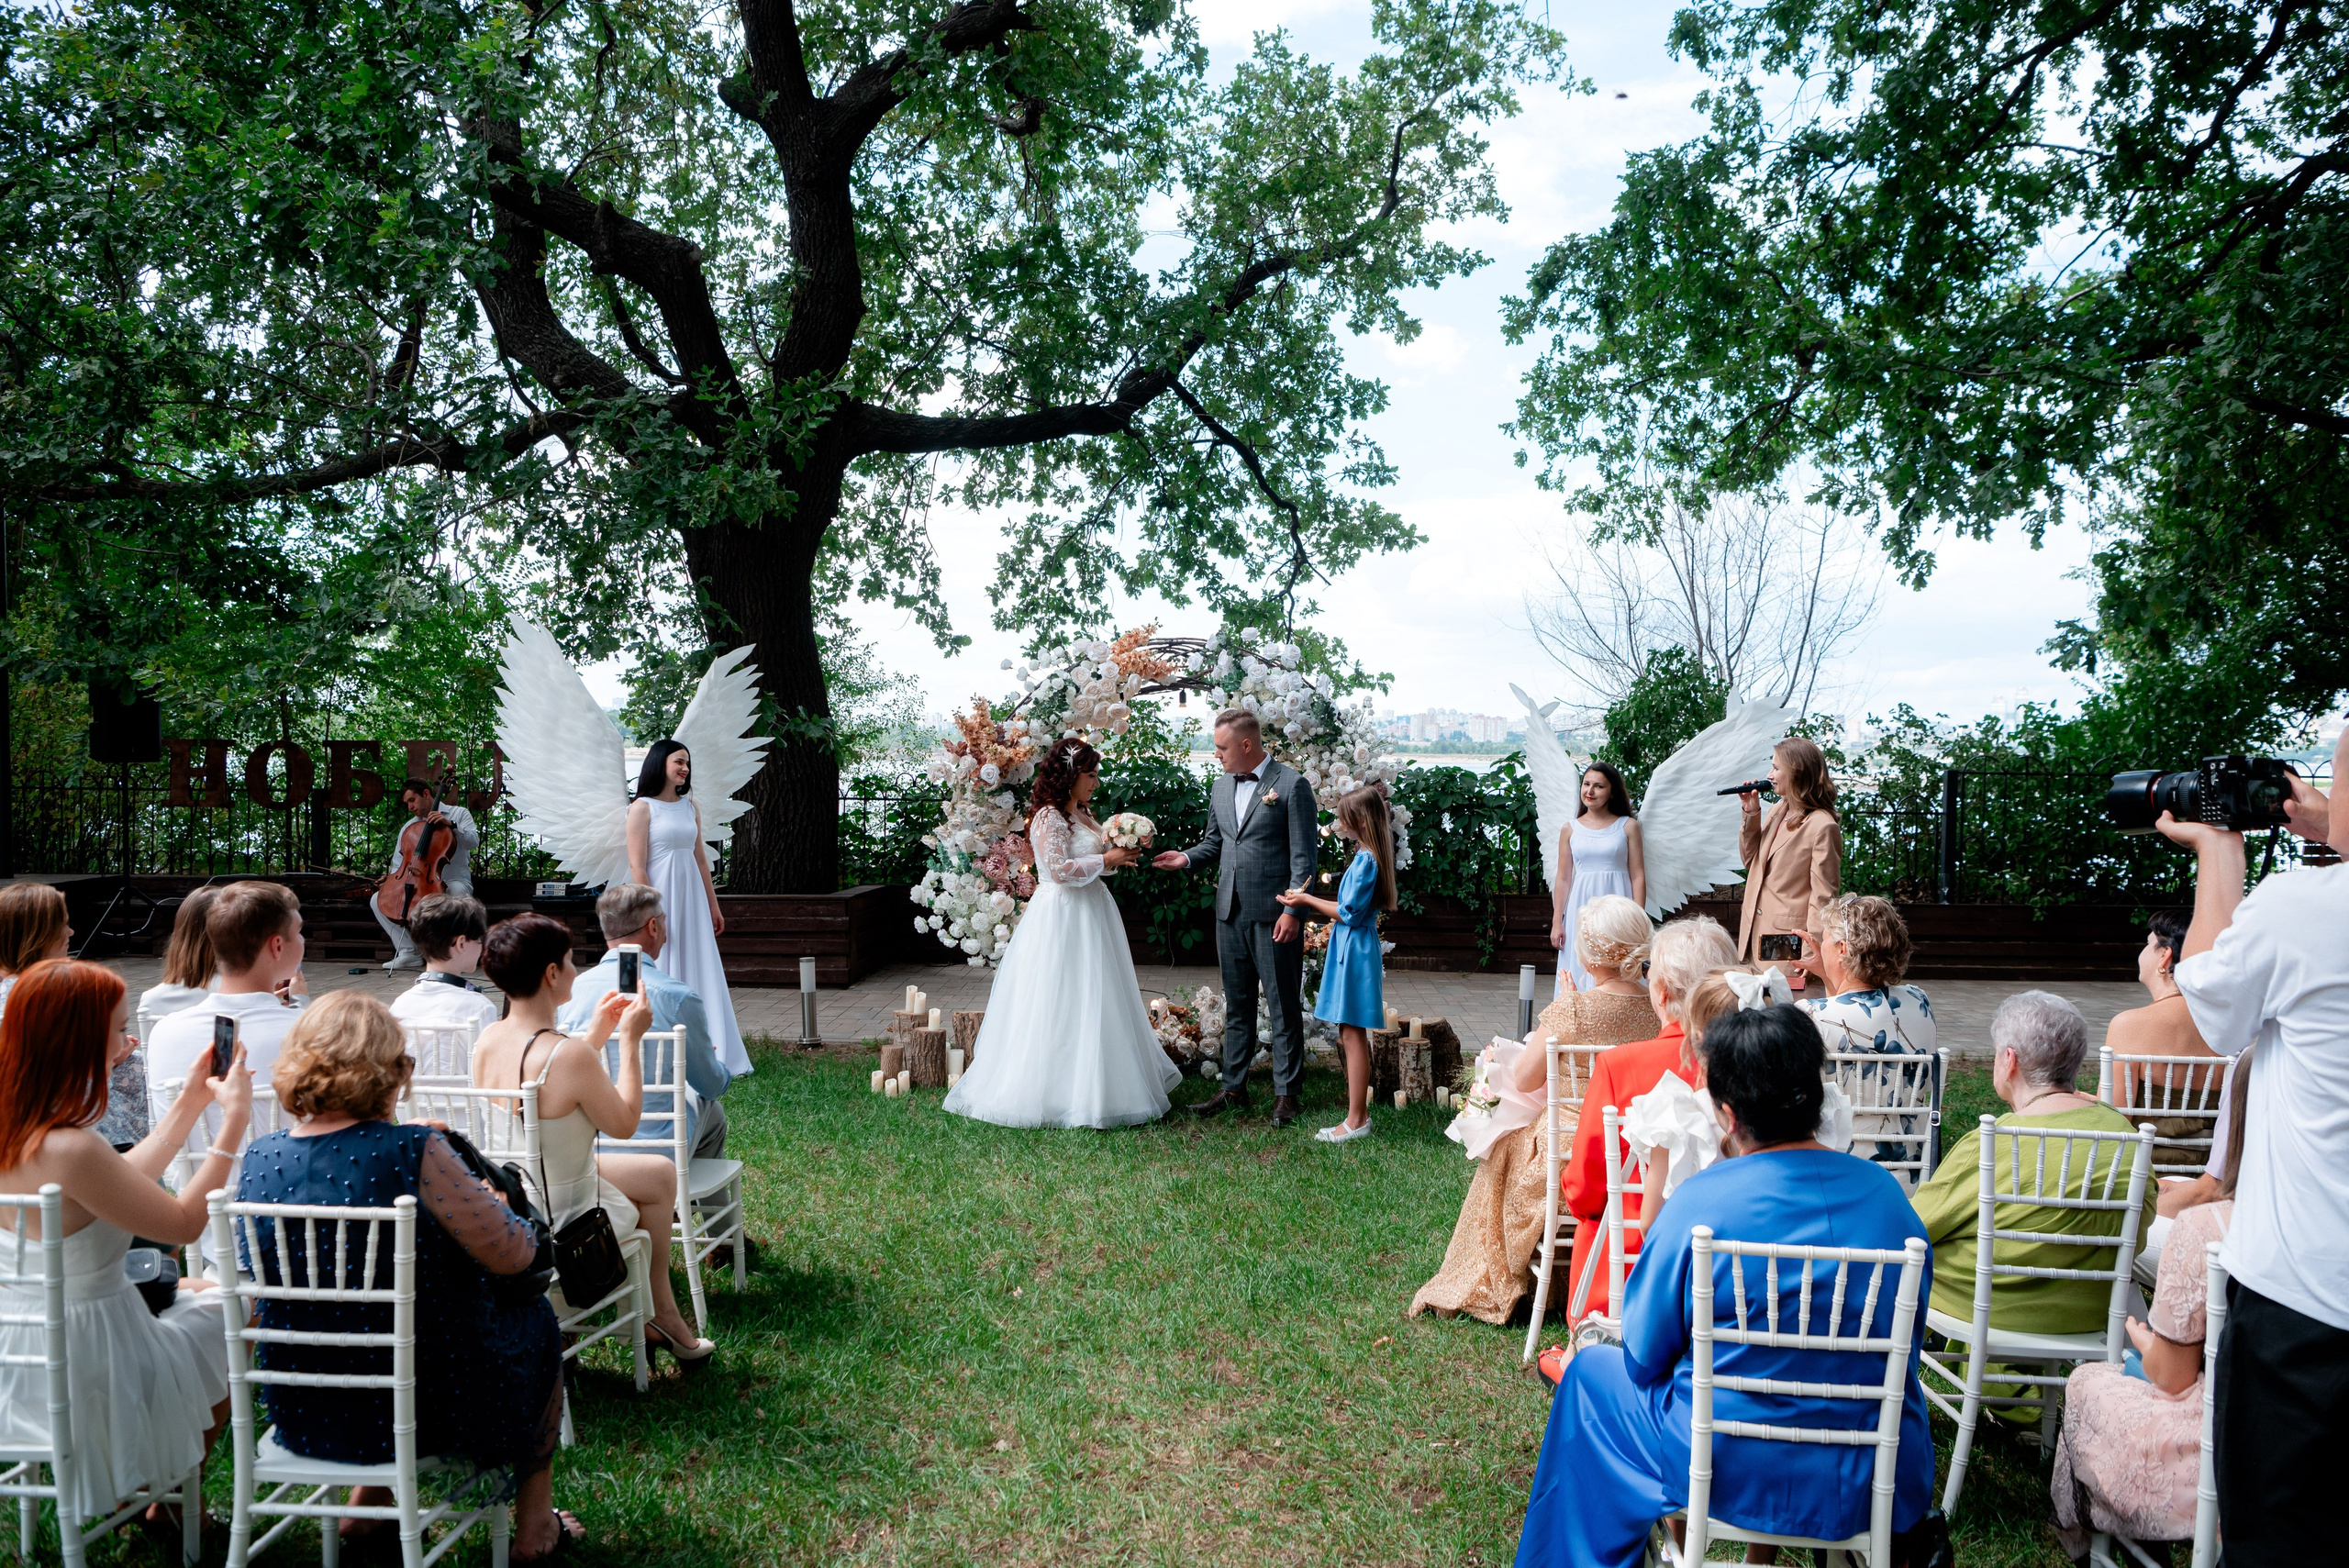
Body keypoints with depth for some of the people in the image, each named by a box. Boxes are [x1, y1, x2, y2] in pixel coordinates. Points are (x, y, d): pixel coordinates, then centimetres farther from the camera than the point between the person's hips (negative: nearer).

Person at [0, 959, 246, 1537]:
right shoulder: (71, 1150, -33)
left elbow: (120, 1185, 10)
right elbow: (185, 1223, -21)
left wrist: (191, 1102, 12)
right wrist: (234, 1119, -17)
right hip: (87, 1375, -9)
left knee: (189, 1290, 30)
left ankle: (162, 1491, 38)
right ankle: (170, 1502, 34)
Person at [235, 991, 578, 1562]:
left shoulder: (260, 1160, -8)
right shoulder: (413, 1152, -25)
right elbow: (514, 1253, -17)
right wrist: (491, 1202, 6)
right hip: (423, 1404, -6)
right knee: (535, 1319, 23)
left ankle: (368, 1503, 36)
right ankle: (534, 1523, 34)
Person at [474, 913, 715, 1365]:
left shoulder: (487, 1040, -7)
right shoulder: (569, 1054, -31)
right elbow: (623, 1123, -14)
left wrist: (596, 1034, 11)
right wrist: (631, 1040, -8)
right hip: (561, 1222, -7)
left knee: (662, 1174, 26)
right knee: (659, 1181, 25)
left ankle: (657, 1311, 35)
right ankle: (660, 1314, 45)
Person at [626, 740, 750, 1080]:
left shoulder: (690, 808, 13)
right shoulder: (642, 807, -6)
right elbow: (637, 866, -11)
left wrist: (713, 906, 16)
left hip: (692, 898, 6)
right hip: (661, 897, -6)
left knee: (703, 973, 6)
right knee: (664, 978, -1)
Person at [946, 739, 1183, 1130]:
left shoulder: (1082, 814, 14)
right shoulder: (1049, 817, -14)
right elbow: (1060, 869, -21)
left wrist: (1119, 856, 4)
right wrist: (1105, 860, -16)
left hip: (1091, 915, 10)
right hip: (1062, 918, -10)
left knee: (1095, 1003, 12)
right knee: (1062, 1005, -5)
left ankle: (1095, 1083, 21)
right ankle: (1056, 1090, 2)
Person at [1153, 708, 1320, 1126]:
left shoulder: (1292, 785, -8)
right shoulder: (1220, 787, 12)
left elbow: (1304, 856, -10)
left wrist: (1293, 911, -16)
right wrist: (1188, 857, 1)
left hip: (1274, 915, -6)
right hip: (1230, 913, 7)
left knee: (1284, 1006, 3)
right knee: (1236, 1005, 13)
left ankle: (1285, 1093, 12)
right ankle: (1233, 1088, 22)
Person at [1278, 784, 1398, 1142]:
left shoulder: (1365, 860, -17)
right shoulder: (1367, 856, 13)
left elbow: (1349, 913, -18)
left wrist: (1308, 901, -10)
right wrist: (1310, 901, 16)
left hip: (1355, 951, -10)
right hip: (1352, 948, 10)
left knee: (1353, 1036, -5)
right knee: (1349, 1036, 13)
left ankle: (1356, 1121, -1)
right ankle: (1357, 1112, 19)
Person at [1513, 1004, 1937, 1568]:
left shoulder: (1698, 1204, -20)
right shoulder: (1886, 1190, -7)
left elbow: (1644, 1360, -9)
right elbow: (1907, 1343, 8)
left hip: (1736, 1474, -4)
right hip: (1886, 1484, 5)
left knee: (1592, 1372, 22)